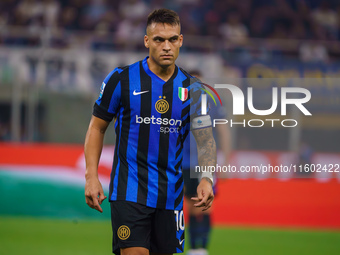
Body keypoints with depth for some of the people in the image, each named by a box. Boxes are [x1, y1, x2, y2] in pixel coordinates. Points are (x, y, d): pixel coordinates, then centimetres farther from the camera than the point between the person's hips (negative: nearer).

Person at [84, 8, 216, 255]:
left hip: (170, 195, 3)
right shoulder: (121, 79, -3)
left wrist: (207, 178, -16)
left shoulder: (191, 87, 5)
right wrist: (91, 176, -4)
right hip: (130, 192, -3)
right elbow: (97, 127, 5)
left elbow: (205, 137, 2)